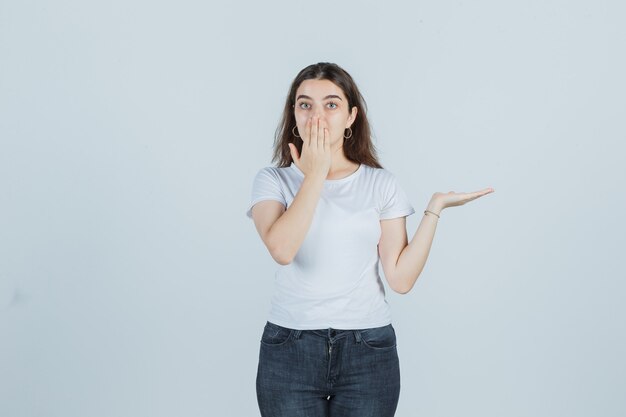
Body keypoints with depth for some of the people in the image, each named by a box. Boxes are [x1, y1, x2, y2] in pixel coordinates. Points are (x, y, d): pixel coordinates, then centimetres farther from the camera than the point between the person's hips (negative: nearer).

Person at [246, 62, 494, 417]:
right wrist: (315, 172, -12)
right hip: (290, 349, 0)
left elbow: (401, 278, -4)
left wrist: (435, 208, -7)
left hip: (368, 351, 1)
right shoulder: (273, 180, 2)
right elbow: (282, 249, -19)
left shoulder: (381, 184, 3)